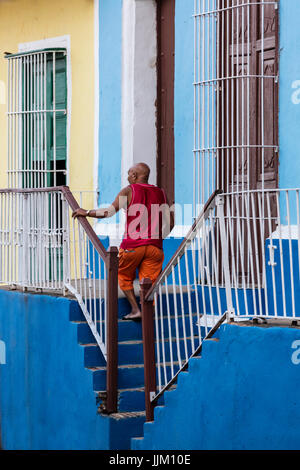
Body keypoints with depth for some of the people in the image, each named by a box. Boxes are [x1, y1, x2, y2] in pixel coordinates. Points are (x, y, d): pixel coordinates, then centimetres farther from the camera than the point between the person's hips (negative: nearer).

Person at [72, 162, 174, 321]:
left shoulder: (129, 191, -1)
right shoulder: (161, 193, 12)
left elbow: (109, 211, -11)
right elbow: (170, 223, 10)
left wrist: (86, 212, 0)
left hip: (133, 245, -3)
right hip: (154, 246, 3)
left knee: (124, 277, 19)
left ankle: (135, 310, 9)